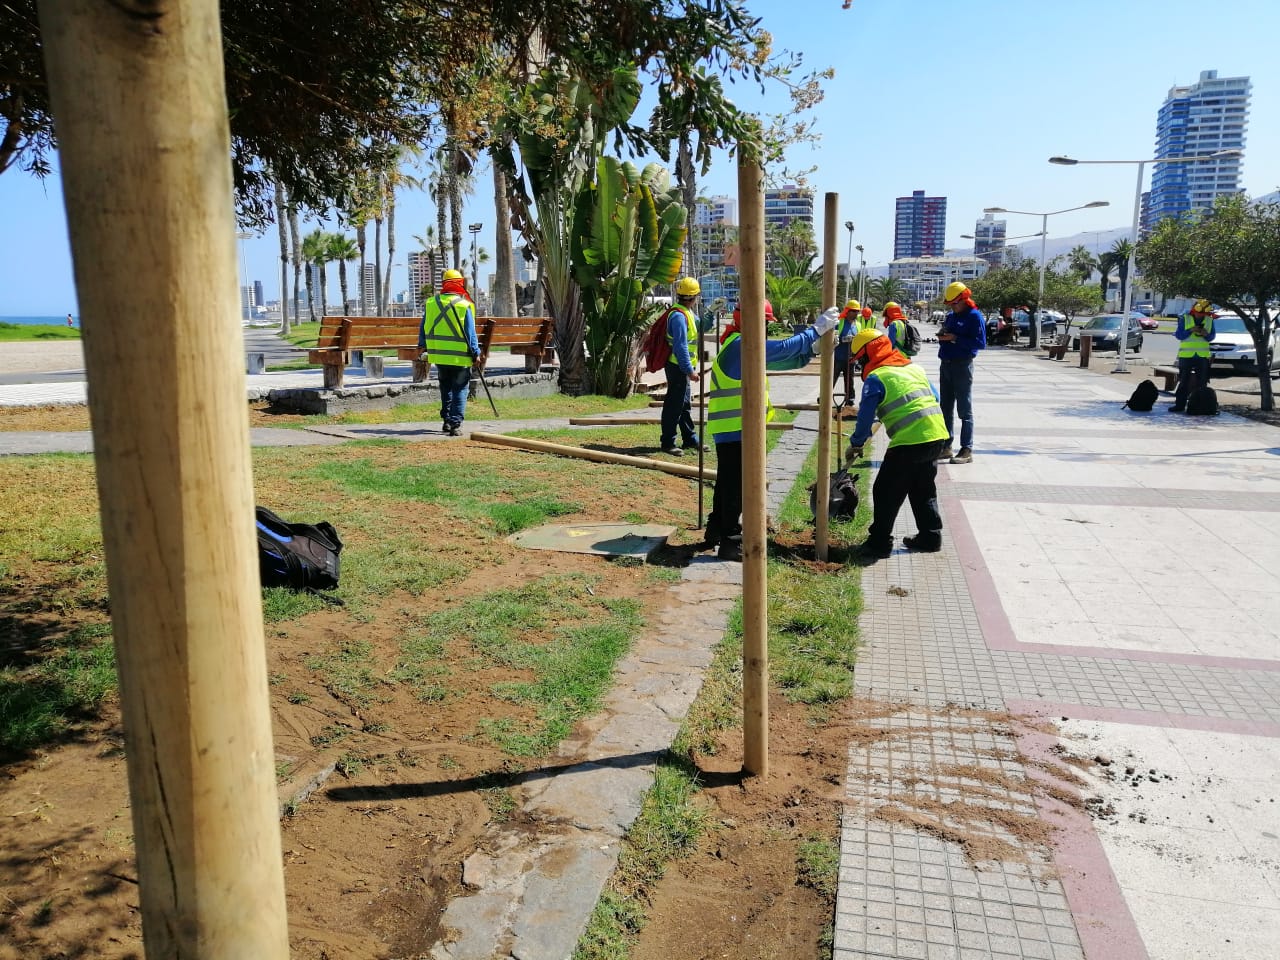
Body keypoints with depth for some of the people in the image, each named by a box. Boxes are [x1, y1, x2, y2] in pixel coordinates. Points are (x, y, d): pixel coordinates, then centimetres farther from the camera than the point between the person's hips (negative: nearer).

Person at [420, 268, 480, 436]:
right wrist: (476, 353, -5)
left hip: (438, 354, 5)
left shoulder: (431, 303, 3)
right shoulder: (464, 305, -11)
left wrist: (422, 344, 28)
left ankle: (446, 419, 24)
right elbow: (470, 333, -11)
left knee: (445, 387, 22)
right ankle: (455, 424, -5)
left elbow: (424, 328, 13)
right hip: (460, 356, -5)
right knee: (460, 390, 2)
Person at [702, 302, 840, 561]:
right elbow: (783, 348, -23)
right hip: (734, 429, -11)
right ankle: (732, 541, 1)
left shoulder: (742, 345, 16)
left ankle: (716, 531, 32)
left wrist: (813, 346, 2)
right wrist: (816, 329, -15)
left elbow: (785, 360, 15)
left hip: (730, 429, 11)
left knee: (727, 482, 20)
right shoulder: (740, 345, -17)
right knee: (736, 485, -5)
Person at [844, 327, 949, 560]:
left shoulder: (875, 378, -5)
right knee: (923, 488, 22)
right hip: (938, 436, 8)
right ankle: (930, 537, 28)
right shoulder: (914, 367, 17)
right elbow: (936, 398, 22)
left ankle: (879, 542, 7)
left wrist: (856, 445, 8)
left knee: (886, 492, 3)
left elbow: (865, 417, -5)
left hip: (909, 441, -8)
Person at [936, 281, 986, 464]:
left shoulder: (974, 316, -9)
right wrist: (942, 336, 0)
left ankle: (967, 450, -2)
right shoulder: (950, 316, 14)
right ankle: (946, 446, 21)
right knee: (945, 408, 12)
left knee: (965, 410, -5)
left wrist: (954, 338, -21)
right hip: (946, 365, 8)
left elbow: (980, 342, -17)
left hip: (962, 366, -8)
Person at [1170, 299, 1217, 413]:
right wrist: (1190, 330, -18)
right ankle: (1180, 405, 4)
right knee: (1184, 381, 1)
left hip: (1203, 356, 2)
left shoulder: (1209, 320, 7)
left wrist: (1206, 334, -13)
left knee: (1201, 382, 3)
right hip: (1186, 355, -2)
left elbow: (1212, 336, 9)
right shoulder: (1184, 319, -1)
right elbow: (1178, 335, -3)